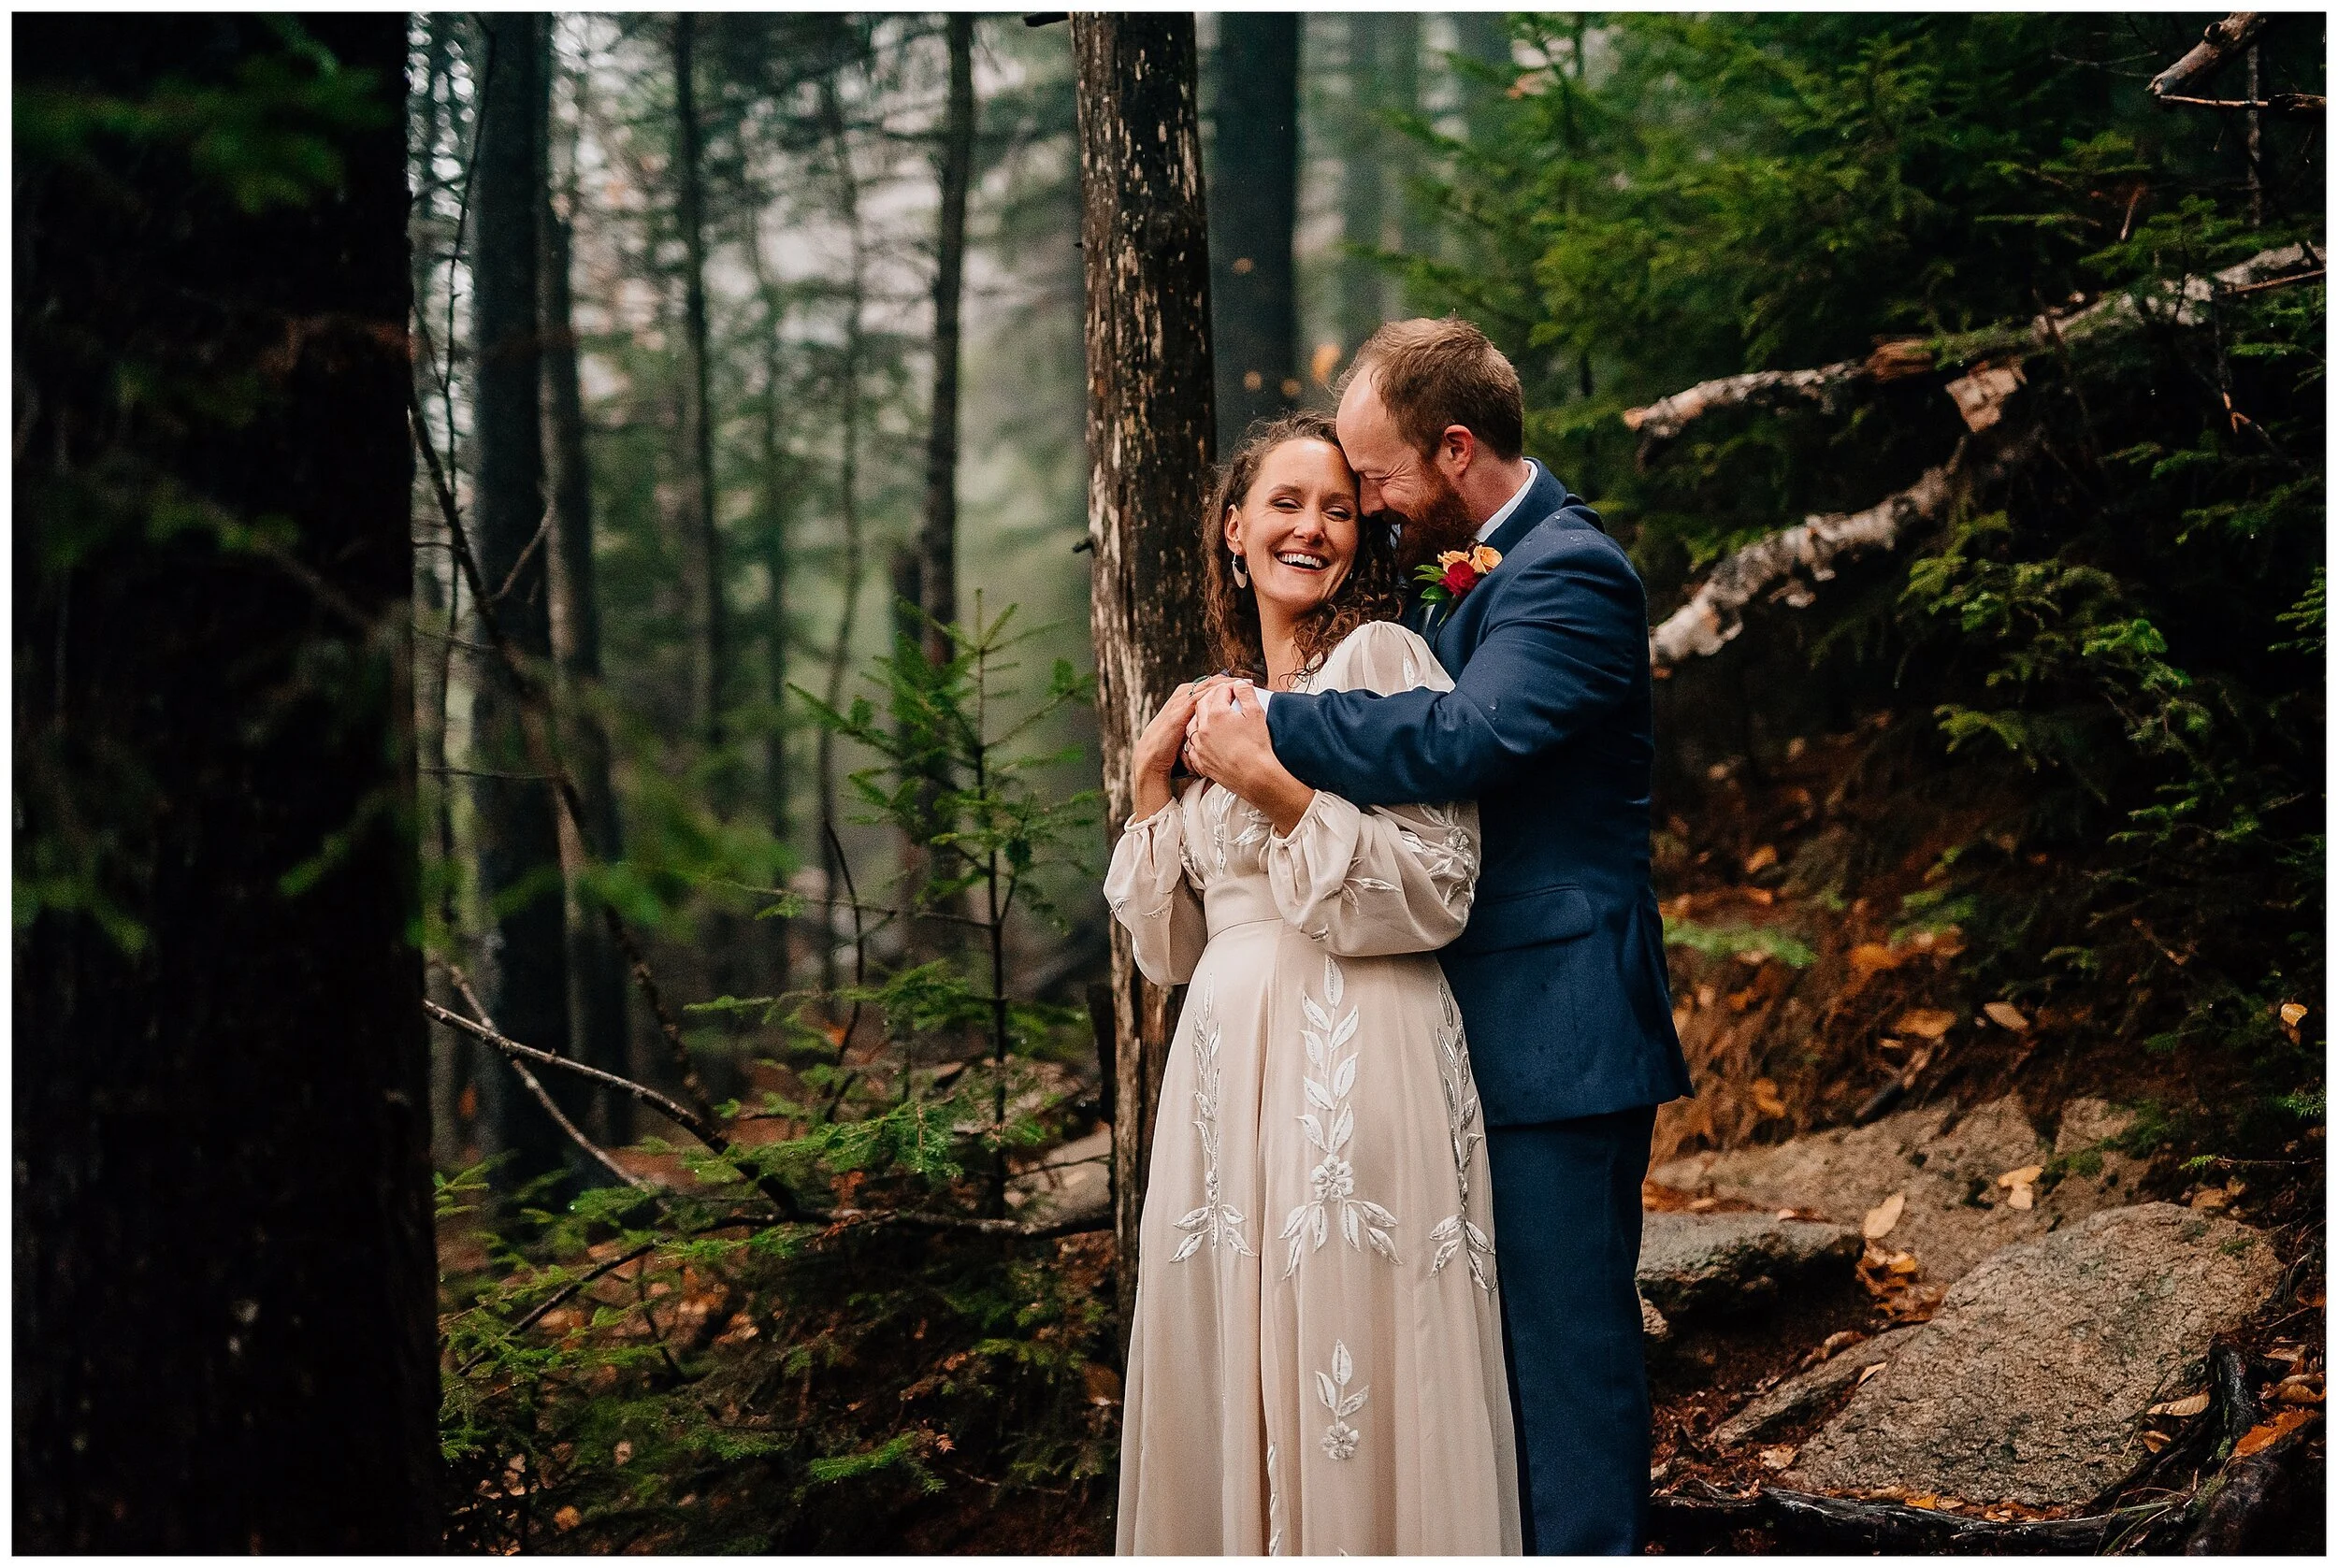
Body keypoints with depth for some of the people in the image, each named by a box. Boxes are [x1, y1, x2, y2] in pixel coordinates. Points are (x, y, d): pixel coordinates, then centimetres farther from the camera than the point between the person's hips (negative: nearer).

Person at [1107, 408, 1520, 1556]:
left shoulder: (1382, 660, -1)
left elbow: (1433, 893, -11)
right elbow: (1172, 945, 18)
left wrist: (1277, 790, -15)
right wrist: (1153, 783, 7)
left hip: (1351, 1062, -7)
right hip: (1226, 1063, 7)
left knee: (1349, 1383, -6)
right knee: (1230, 1374, 8)